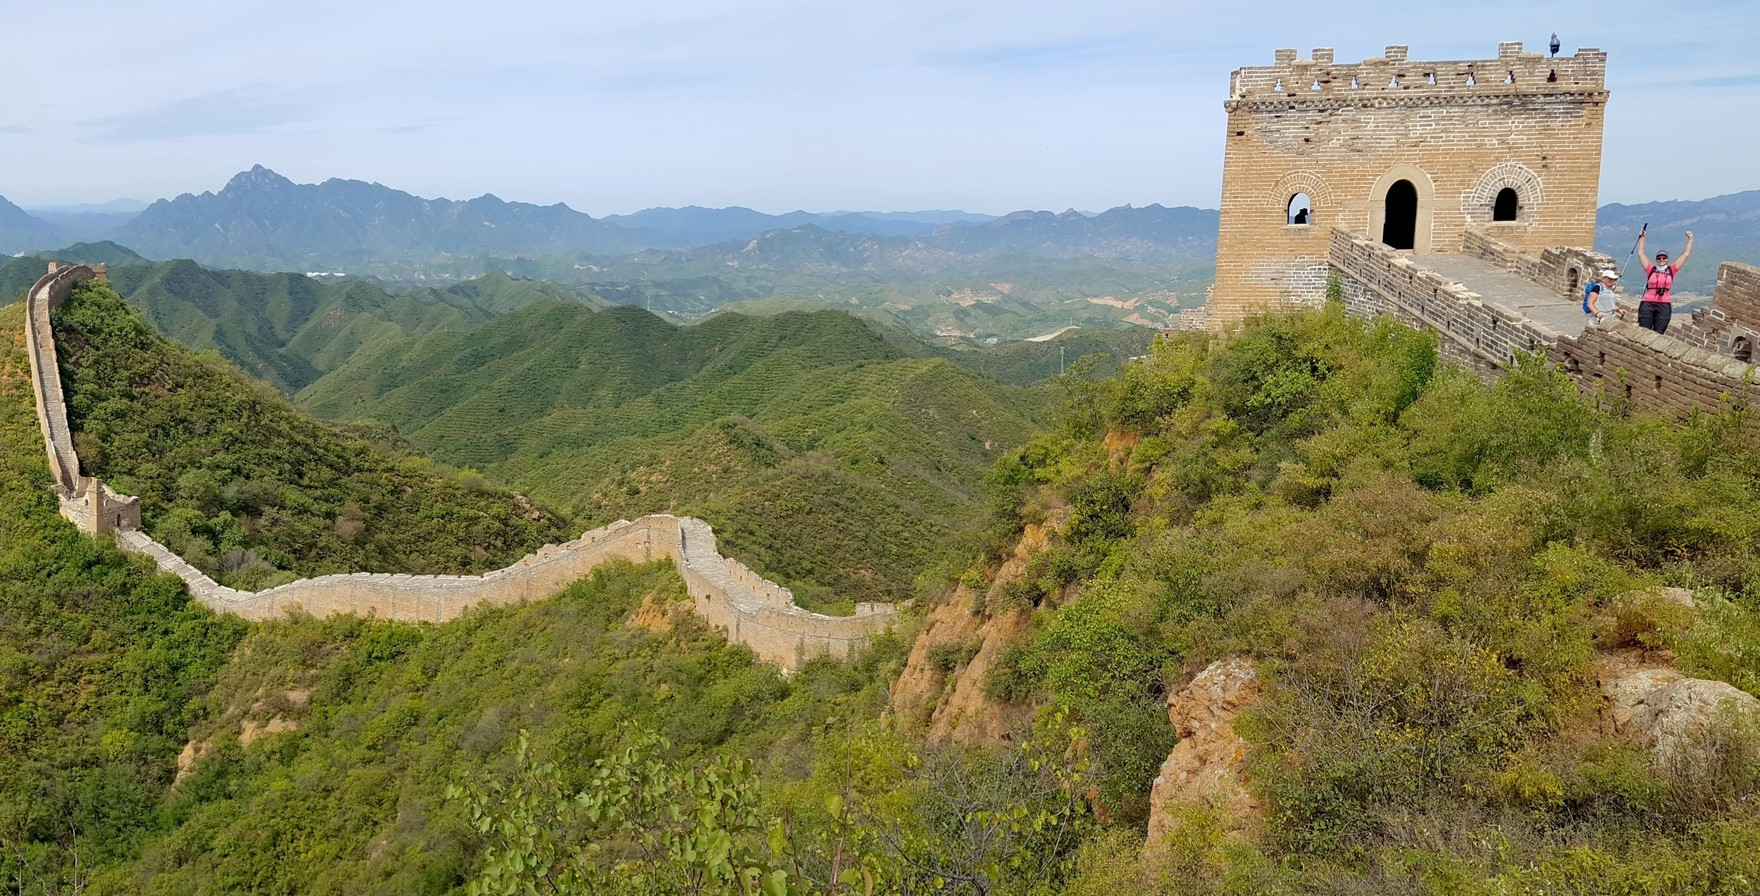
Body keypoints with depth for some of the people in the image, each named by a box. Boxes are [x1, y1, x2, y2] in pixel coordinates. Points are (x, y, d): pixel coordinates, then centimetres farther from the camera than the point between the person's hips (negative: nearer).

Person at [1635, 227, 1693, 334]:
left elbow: (1686, 255, 14)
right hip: (1648, 304, -1)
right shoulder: (1651, 270, 8)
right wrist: (1642, 238, 5)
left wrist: (1690, 239, 16)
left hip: (1664, 306, 1)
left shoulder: (1671, 270, 11)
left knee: (1658, 334, 1)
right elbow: (1641, 254, 7)